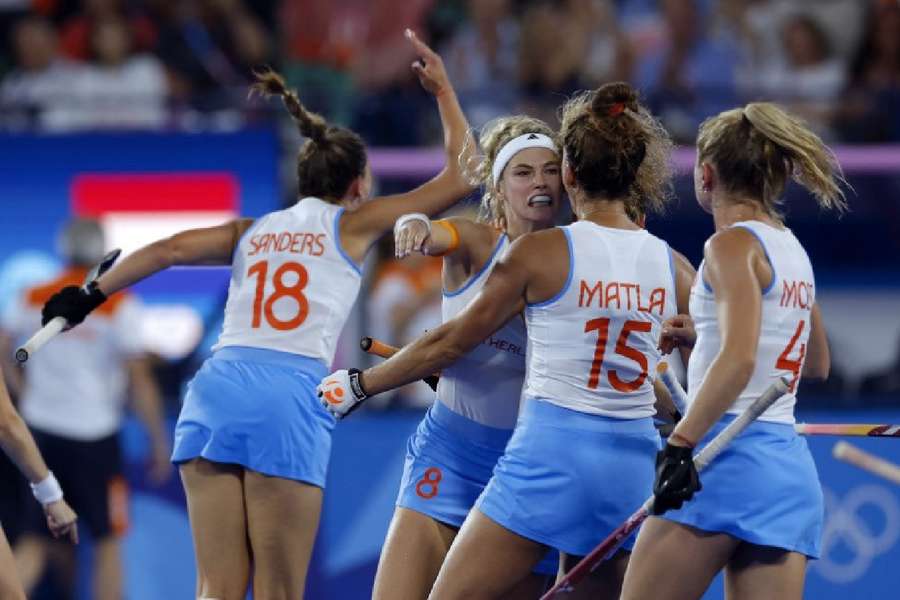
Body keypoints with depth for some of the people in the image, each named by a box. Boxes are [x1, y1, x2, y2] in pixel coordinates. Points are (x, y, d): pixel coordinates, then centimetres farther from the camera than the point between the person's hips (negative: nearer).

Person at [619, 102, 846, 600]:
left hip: (730, 453, -8)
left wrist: (680, 443, -25)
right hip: (791, 468, 8)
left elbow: (739, 359, -21)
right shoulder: (791, 249, 17)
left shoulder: (733, 245, -7)